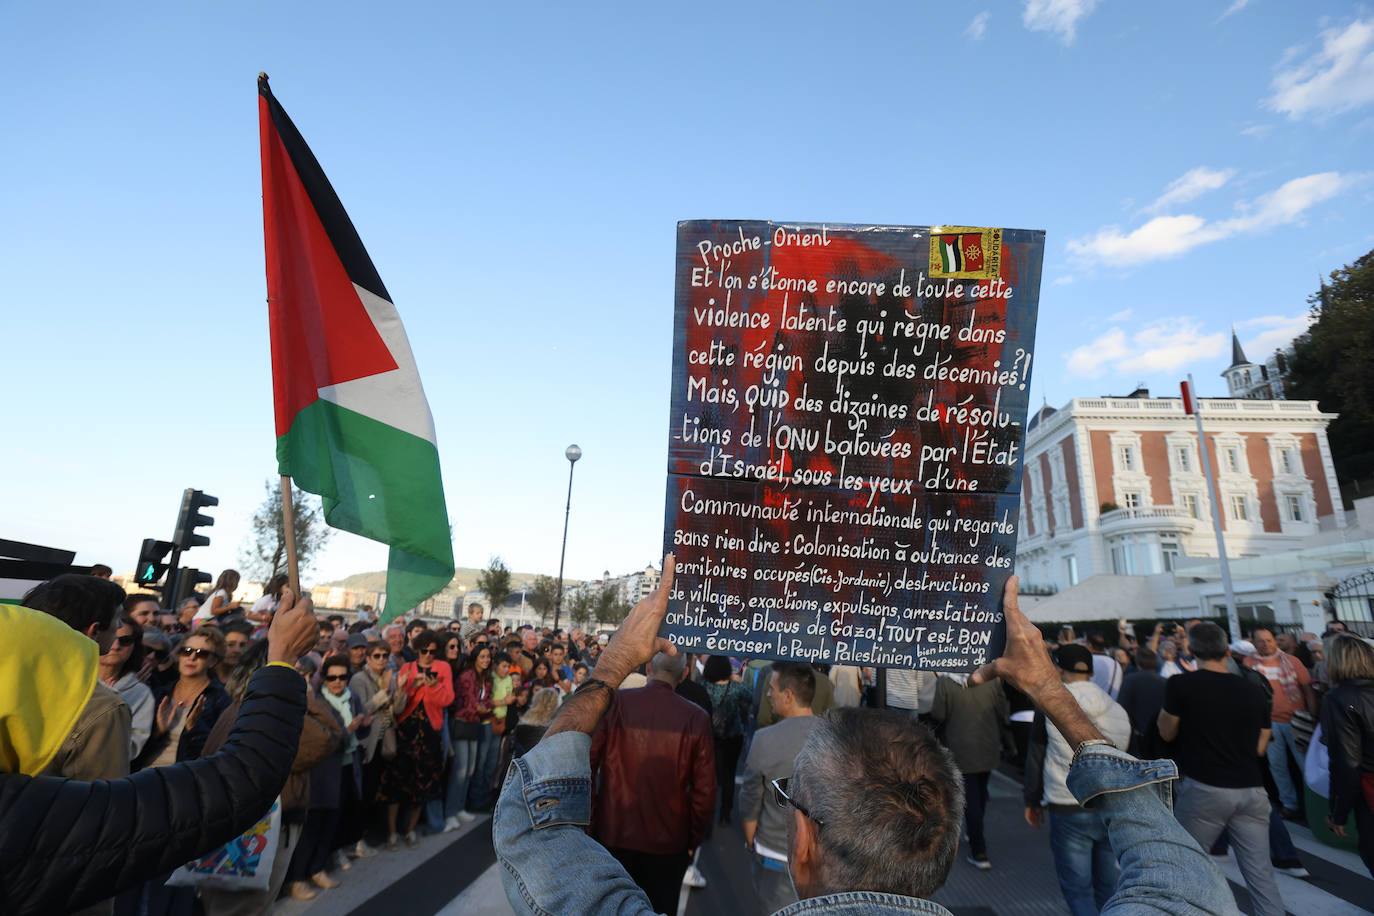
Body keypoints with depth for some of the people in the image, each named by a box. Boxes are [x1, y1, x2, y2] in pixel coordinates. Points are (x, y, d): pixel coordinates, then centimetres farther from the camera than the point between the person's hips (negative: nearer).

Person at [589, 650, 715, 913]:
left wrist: (588, 819, 5)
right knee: (661, 907, 19)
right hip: (668, 840, 0)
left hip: (613, 833, 1)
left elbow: (586, 765, -8)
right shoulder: (696, 718, -11)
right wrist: (694, 840, 6)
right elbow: (705, 788, -7)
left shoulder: (614, 702, -11)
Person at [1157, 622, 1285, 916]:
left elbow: (1167, 733, 2)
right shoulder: (1255, 692, 5)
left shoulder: (1181, 685, -9)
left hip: (1204, 790, -4)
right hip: (1252, 790, 5)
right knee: (1261, 873, 11)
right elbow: (1259, 747, 11)